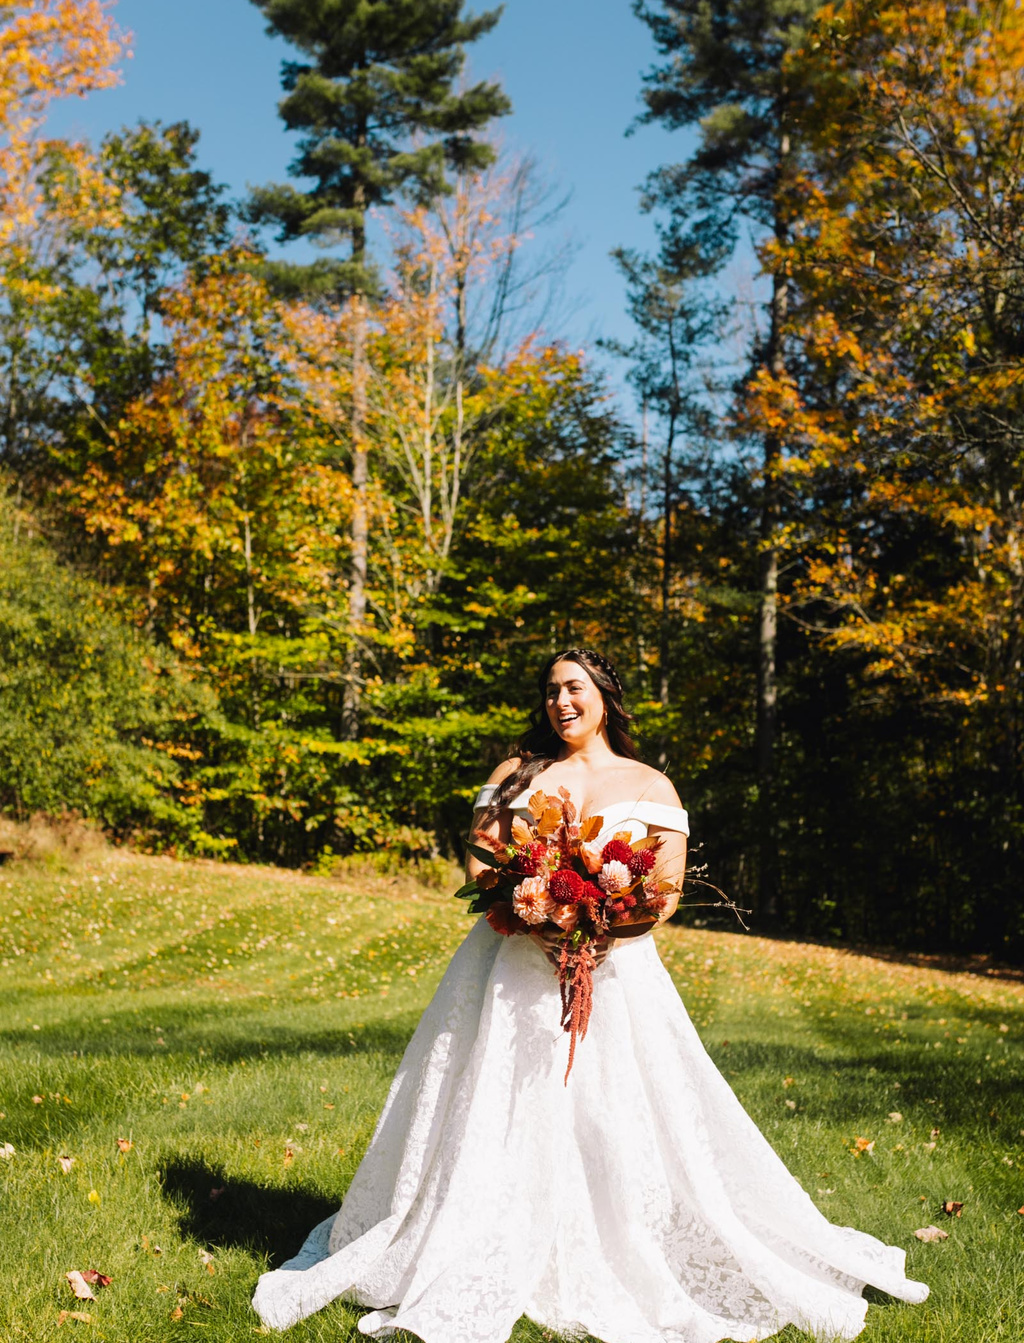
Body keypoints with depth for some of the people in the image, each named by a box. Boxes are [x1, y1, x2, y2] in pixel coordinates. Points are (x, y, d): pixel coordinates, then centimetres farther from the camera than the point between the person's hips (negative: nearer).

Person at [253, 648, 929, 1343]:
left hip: (615, 967, -1)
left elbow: (668, 889, 1)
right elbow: (482, 867, 5)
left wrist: (602, 937, -15)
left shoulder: (651, 786, 9)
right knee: (493, 1120, 0)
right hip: (515, 962, 1)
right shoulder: (515, 775, 14)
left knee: (625, 1123, -5)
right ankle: (462, 1266, 10)